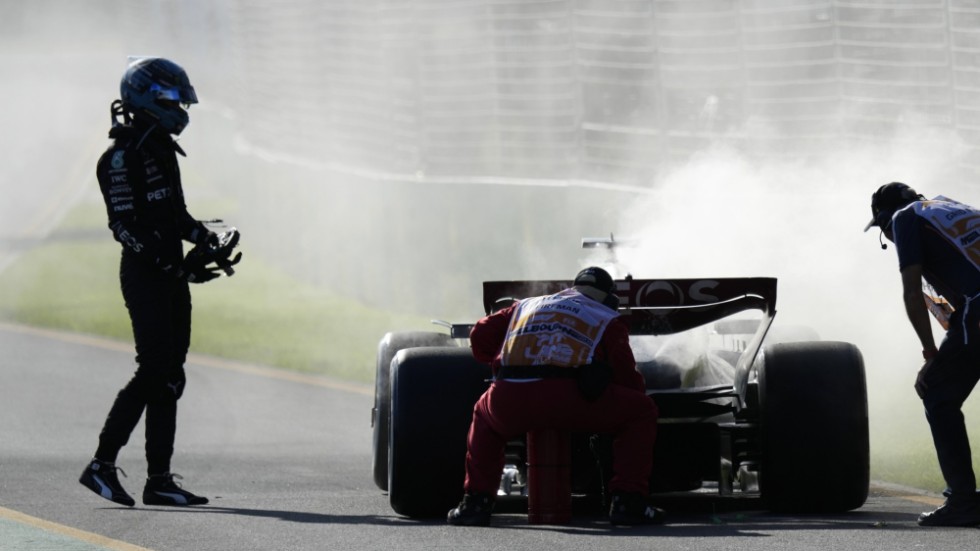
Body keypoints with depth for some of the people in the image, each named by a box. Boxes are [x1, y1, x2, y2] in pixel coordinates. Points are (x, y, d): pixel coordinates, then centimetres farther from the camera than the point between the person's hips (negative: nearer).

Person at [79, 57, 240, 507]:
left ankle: (160, 479, 8)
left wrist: (206, 239, 9)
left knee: (170, 376, 7)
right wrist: (173, 264, -25)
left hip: (171, 275, 9)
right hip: (144, 275, -9)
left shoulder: (162, 150, 17)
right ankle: (102, 465, -10)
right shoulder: (123, 156, -13)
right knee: (154, 371, -15)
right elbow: (124, 225, -20)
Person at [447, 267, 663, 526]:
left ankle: (476, 502, 23)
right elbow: (626, 375, 18)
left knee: (484, 414, 39)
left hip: (509, 403, 4)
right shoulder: (607, 319, 22)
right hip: (569, 402, -4)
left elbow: (480, 337, 31)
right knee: (642, 411, 18)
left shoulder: (526, 306, 33)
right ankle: (628, 502, 5)